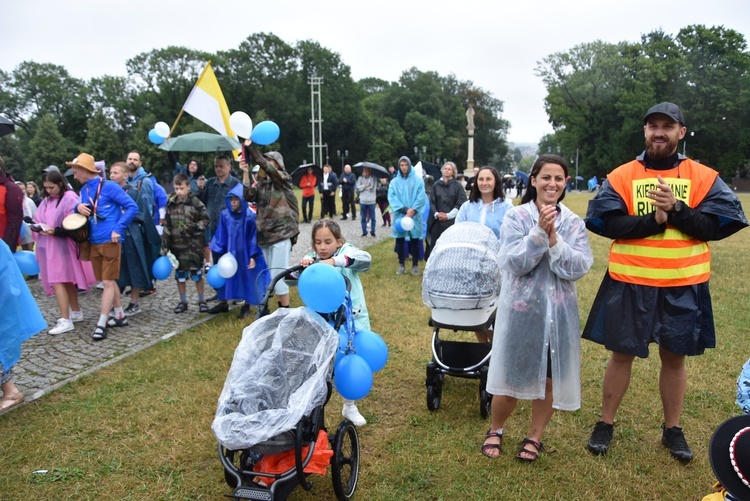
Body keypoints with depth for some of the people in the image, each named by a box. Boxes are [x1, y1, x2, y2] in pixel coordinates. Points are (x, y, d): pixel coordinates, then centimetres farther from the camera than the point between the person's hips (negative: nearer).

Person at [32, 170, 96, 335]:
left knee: (57, 281, -12)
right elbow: (38, 220, 17)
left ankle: (65, 320, -11)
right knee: (65, 280, 14)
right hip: (48, 247, 7)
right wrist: (37, 227, -5)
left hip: (63, 246, -7)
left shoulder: (70, 198, -12)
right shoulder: (46, 201, 12)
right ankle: (76, 312, 24)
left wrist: (56, 231, -24)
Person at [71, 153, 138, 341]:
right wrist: (78, 207, -4)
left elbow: (132, 207, -13)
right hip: (94, 243, 8)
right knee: (107, 281, 14)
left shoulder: (109, 187, -11)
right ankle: (119, 314, 26)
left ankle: (101, 324, -2)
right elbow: (82, 210, 20)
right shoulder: (84, 190, 10)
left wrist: (118, 229, -17)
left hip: (110, 242, -8)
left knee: (108, 282, -4)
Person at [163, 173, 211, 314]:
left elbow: (205, 220, 0)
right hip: (177, 245, 4)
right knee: (180, 274, 12)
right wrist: (164, 247, 4)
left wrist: (194, 227, -17)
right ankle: (183, 301, 24)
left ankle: (202, 301, 19)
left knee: (197, 274, 5)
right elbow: (167, 226, 6)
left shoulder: (196, 203, -8)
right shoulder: (171, 204, 3)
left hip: (194, 245, -3)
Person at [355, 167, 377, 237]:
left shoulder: (373, 178, -6)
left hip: (371, 201, -2)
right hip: (362, 201, 2)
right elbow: (357, 187, -4)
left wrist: (362, 187, -9)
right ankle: (364, 232, 18)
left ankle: (372, 231, 17)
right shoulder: (360, 178, 2)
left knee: (372, 217, 5)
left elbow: (372, 188, -15)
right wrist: (365, 186, -14)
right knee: (363, 217, 9)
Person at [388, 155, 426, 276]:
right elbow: (392, 198, -5)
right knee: (400, 241, 5)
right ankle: (401, 265, 18)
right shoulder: (394, 182, 5)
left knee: (415, 241, 4)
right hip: (399, 215, 1)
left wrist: (413, 210, -19)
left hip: (414, 216, -1)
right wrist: (404, 209, -17)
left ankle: (415, 265, 15)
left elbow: (421, 197, -6)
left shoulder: (418, 180, 2)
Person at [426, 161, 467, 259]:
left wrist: (449, 215, -11)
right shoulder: (436, 185, 9)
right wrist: (436, 213, -10)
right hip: (437, 221, 2)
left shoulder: (458, 186, 3)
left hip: (452, 221, -2)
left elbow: (461, 203, -3)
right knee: (436, 246, 0)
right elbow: (431, 202, 7)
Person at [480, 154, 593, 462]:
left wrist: (554, 240, -20)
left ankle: (535, 437, 32)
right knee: (511, 379, 5)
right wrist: (539, 233, -23)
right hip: (521, 309, -2)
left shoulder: (574, 223, 2)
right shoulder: (516, 217, -4)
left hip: (559, 313, 3)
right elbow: (514, 263, -14)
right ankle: (495, 430, 31)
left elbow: (579, 268, -9)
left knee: (549, 379, 11)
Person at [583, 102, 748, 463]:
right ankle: (605, 423, 25)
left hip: (683, 286, 1)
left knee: (674, 358, 13)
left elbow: (719, 225, -8)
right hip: (629, 284, -1)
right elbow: (602, 221, -12)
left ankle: (672, 429, 31)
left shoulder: (704, 177, 2)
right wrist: (653, 220, -19)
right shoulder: (621, 176, -1)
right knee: (622, 354, 9)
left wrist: (677, 209, -20)